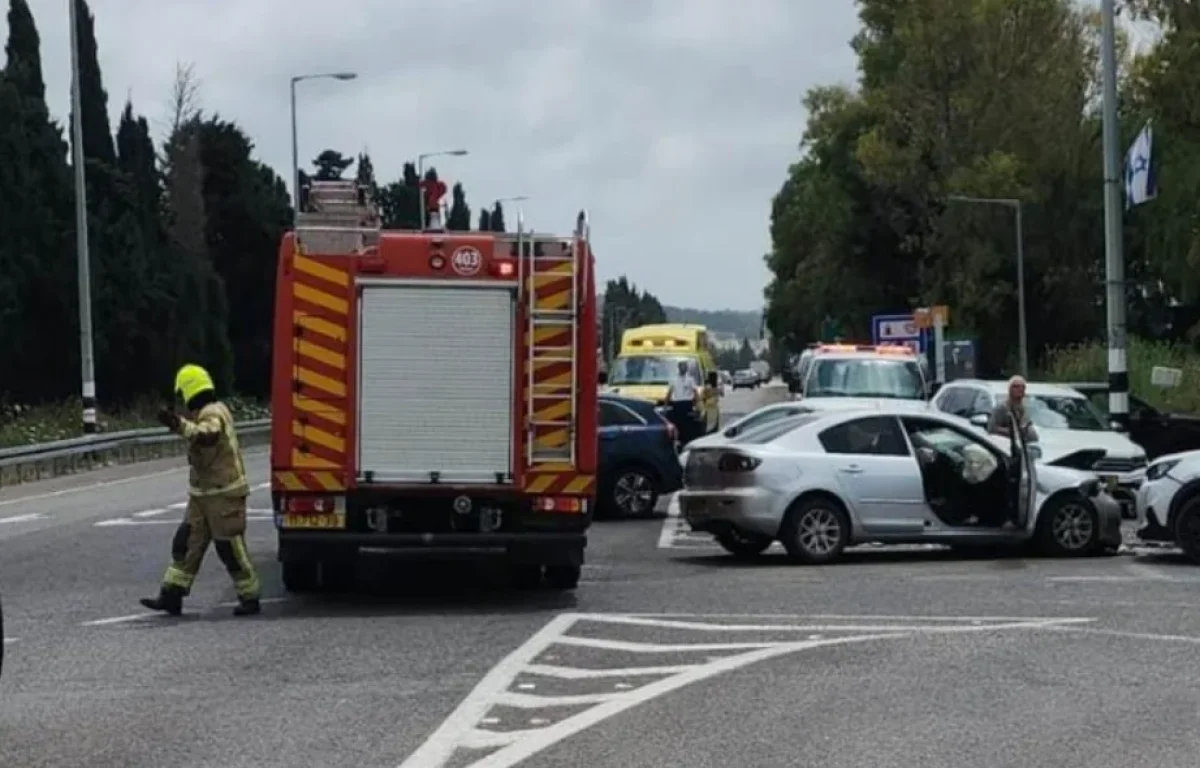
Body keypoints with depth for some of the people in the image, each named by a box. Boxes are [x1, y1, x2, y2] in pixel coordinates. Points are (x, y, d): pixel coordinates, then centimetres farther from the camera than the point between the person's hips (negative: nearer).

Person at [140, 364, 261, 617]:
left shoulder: (213, 413, -18)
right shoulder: (208, 412, 14)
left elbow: (206, 435, -40)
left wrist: (179, 424, -51)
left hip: (223, 494, -10)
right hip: (203, 494, 10)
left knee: (230, 547, -3)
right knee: (187, 542, 6)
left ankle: (250, 598, 8)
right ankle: (171, 596, 7)